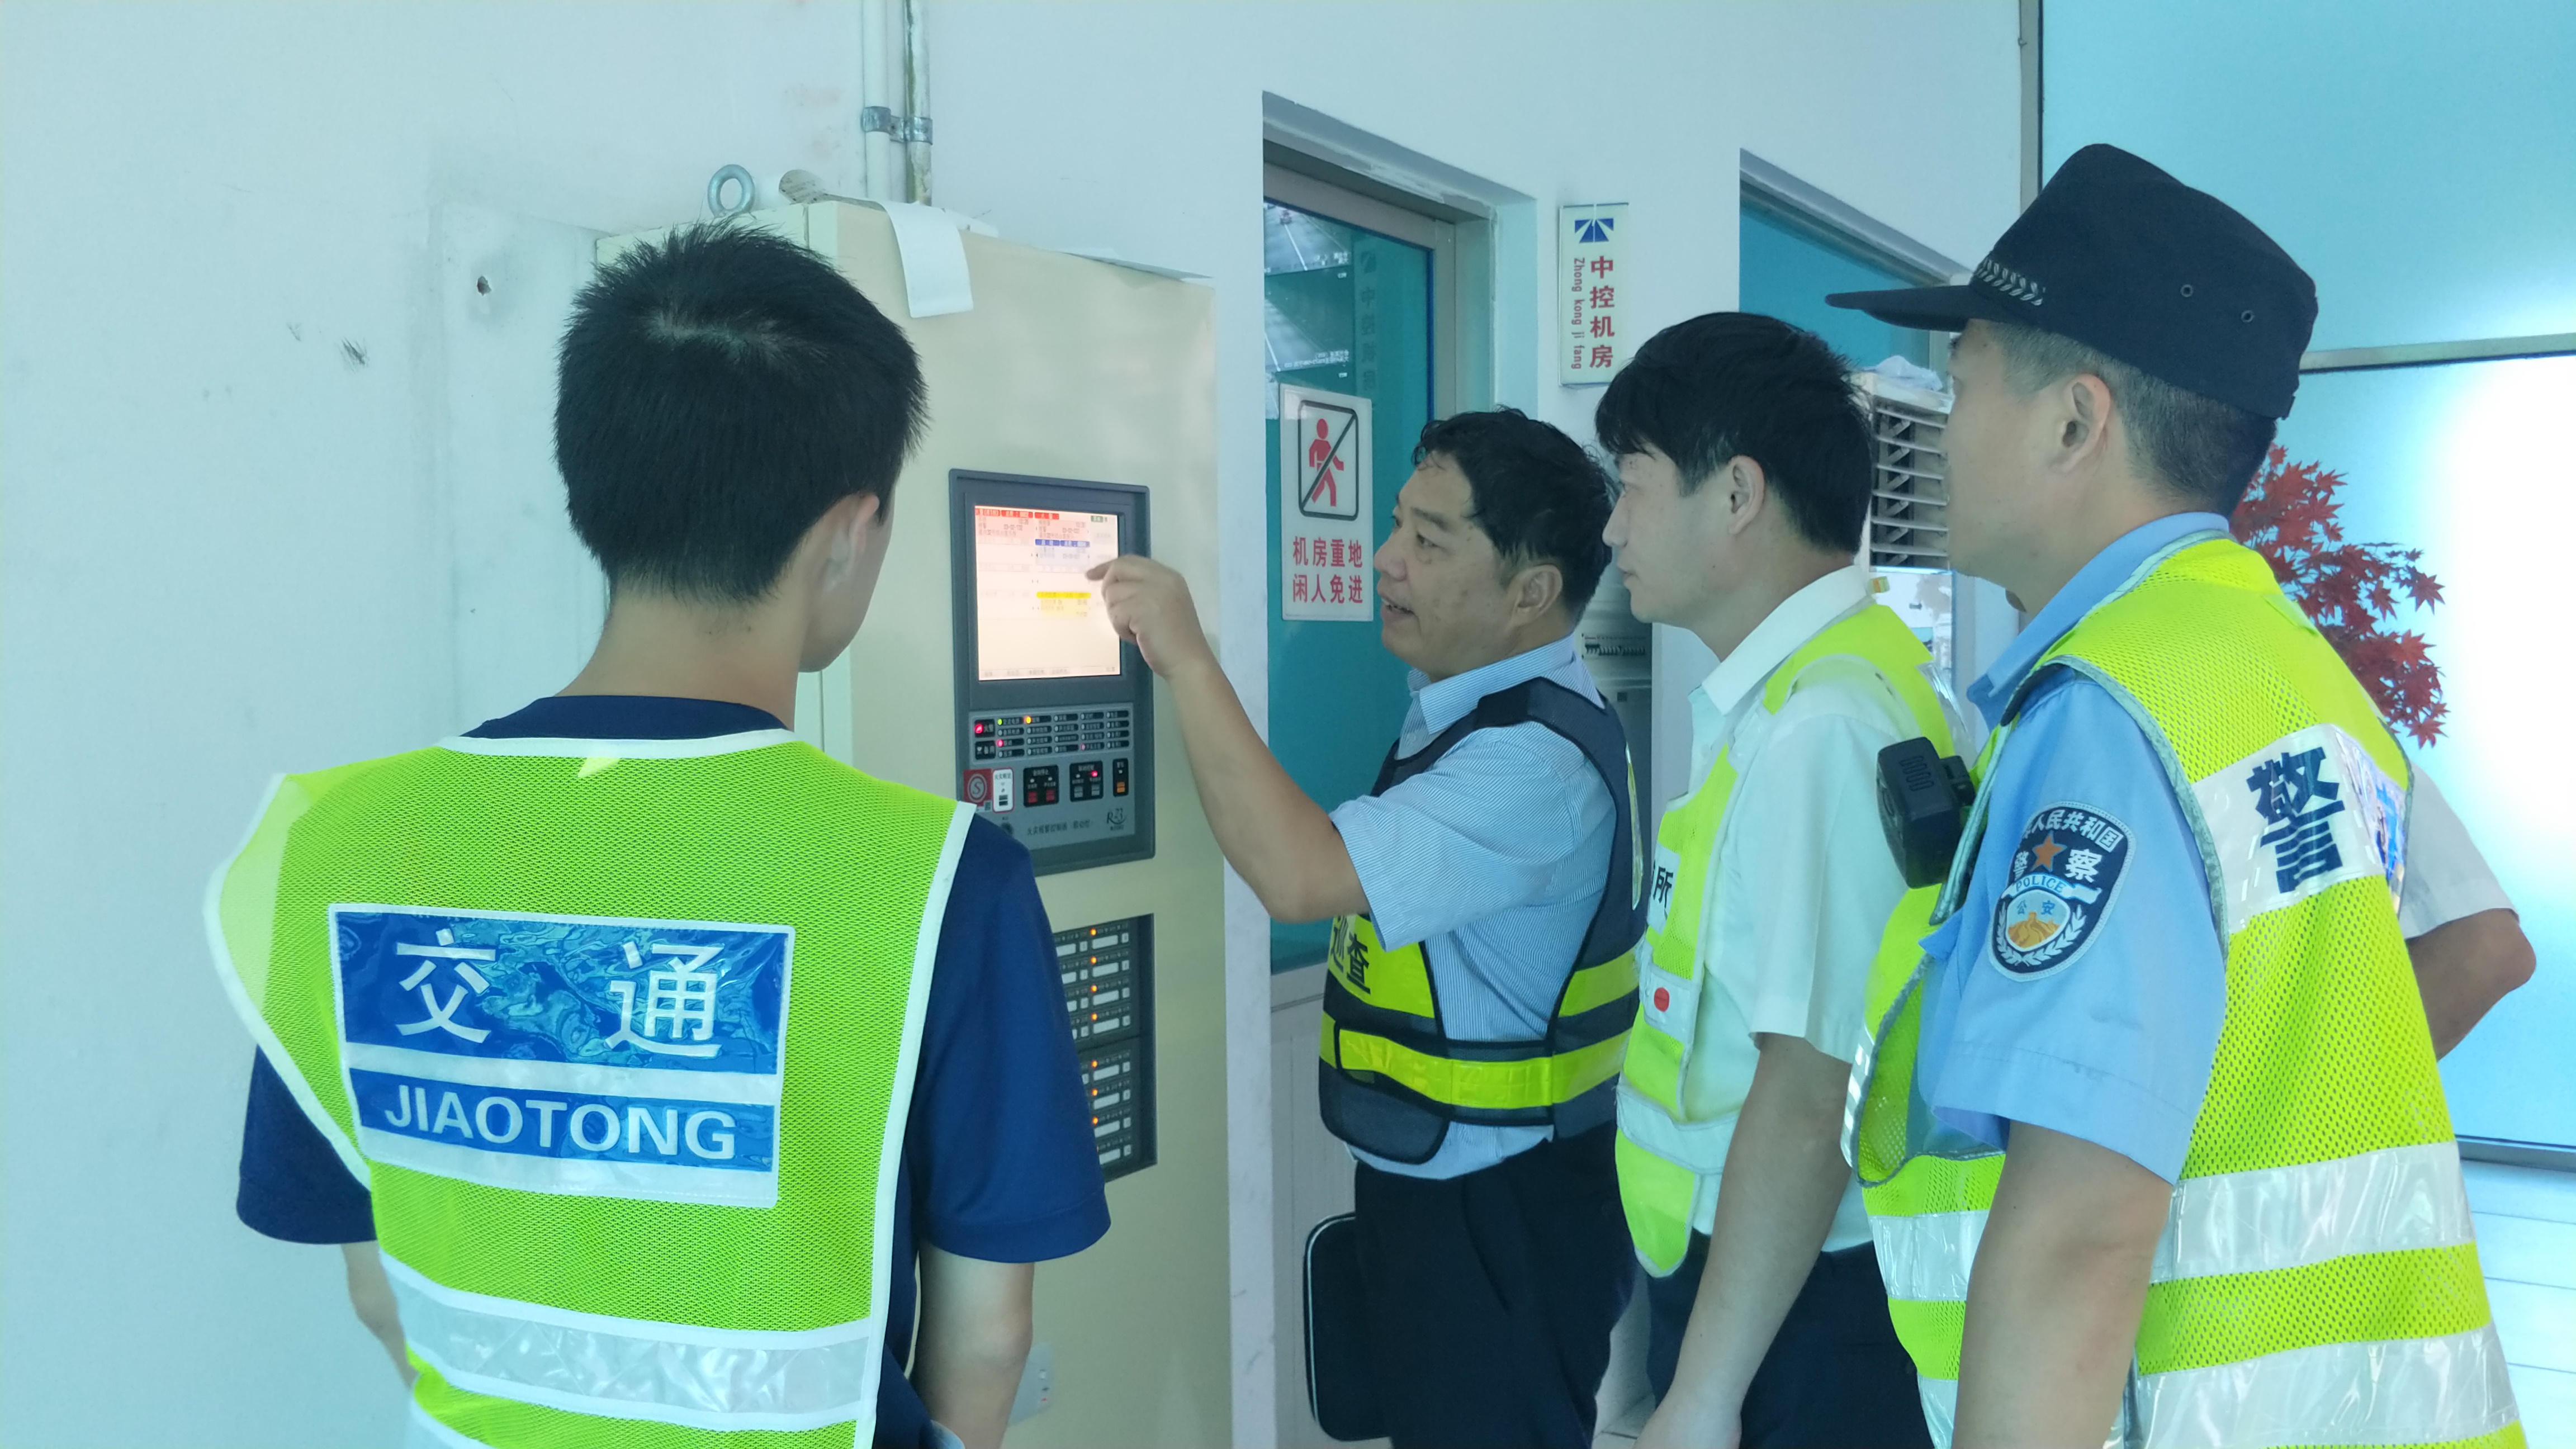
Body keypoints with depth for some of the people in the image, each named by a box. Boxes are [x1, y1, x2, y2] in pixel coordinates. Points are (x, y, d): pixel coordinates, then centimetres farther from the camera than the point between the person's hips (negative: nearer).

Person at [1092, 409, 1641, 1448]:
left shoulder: (1538, 760, -26)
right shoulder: (1465, 704, 6)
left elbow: (1301, 876, -36)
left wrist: (1187, 659, -31)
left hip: (1503, 1218, -9)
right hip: (1434, 1186, 9)